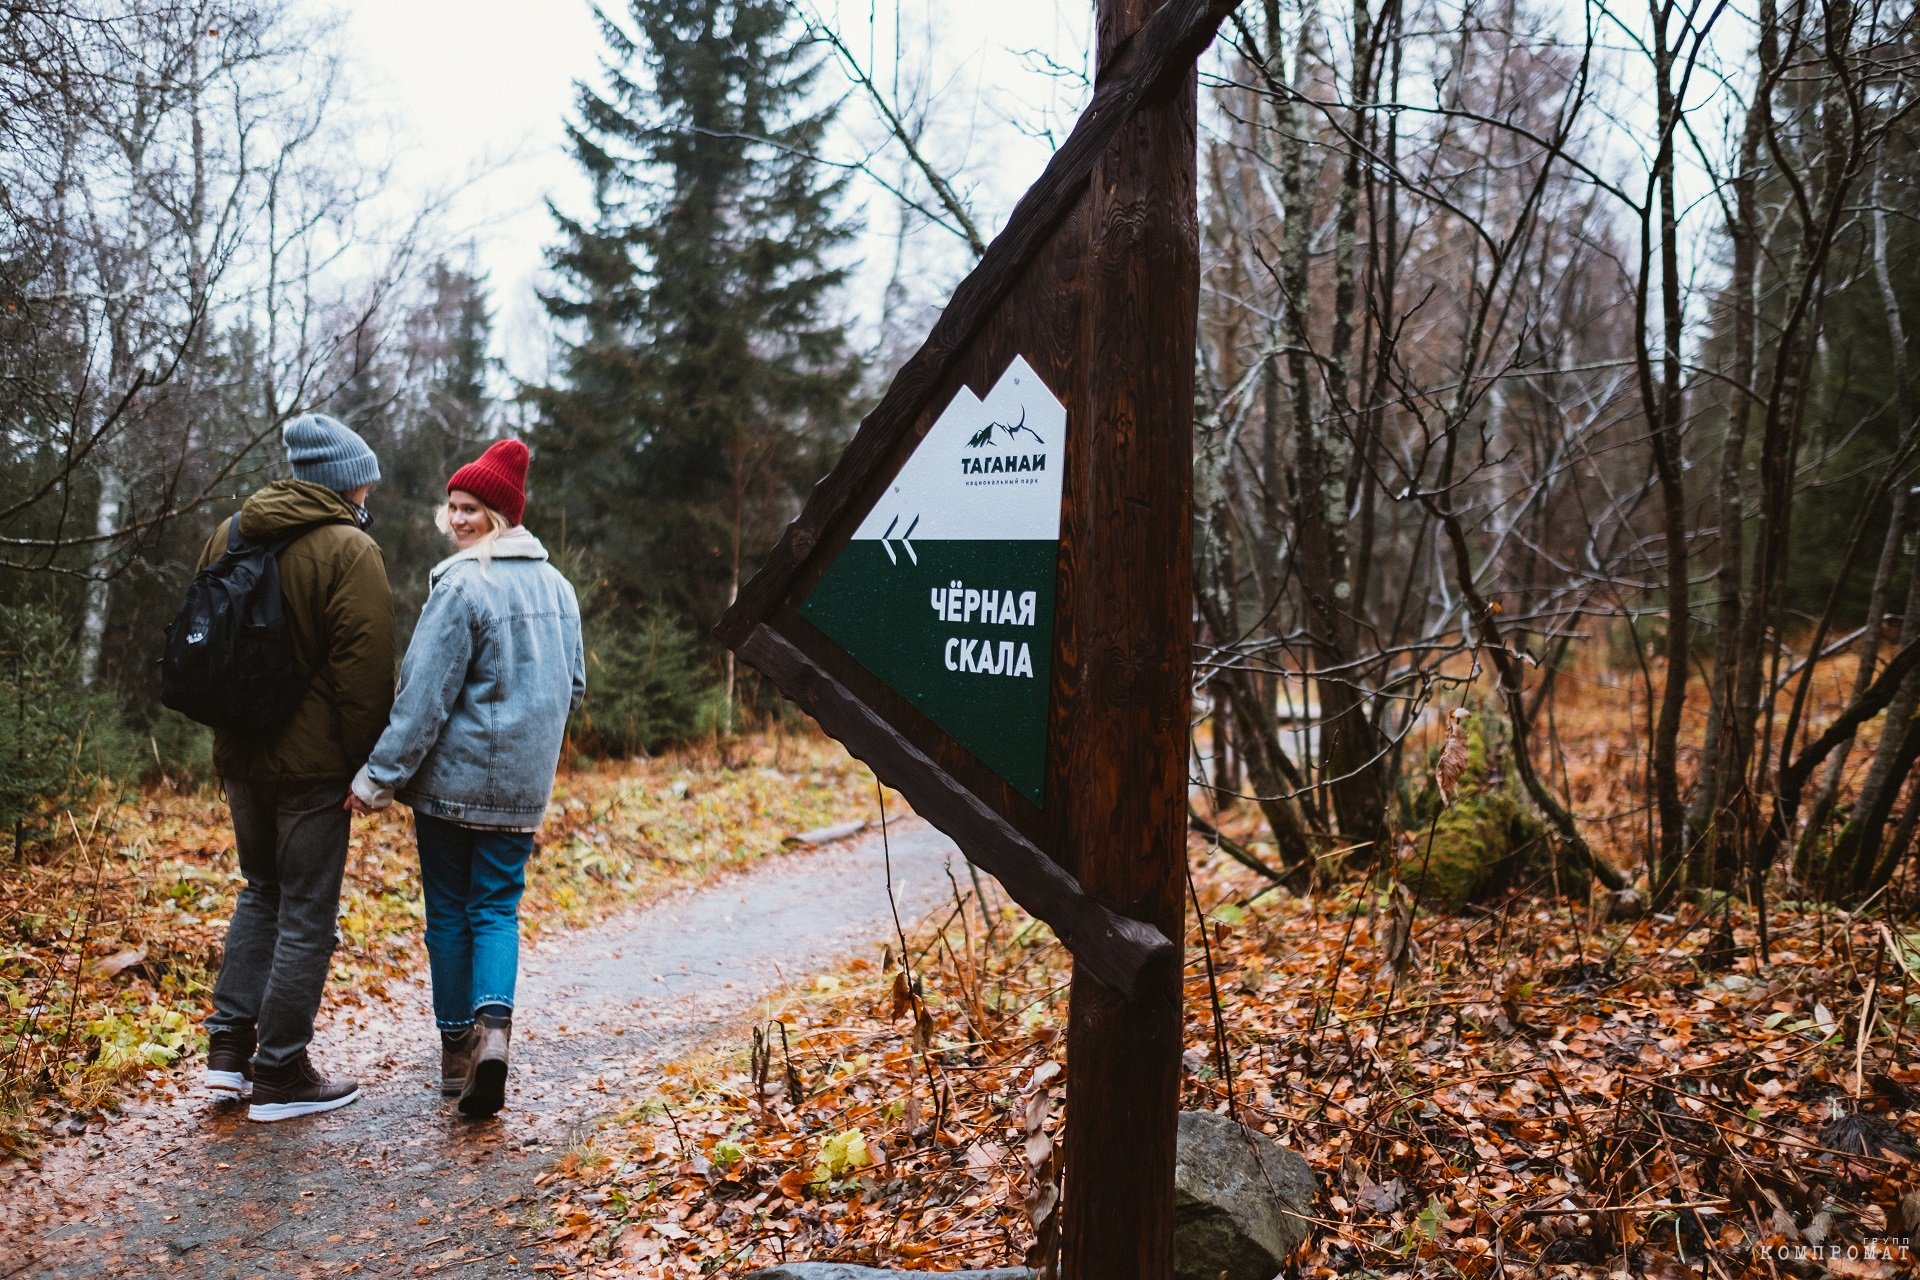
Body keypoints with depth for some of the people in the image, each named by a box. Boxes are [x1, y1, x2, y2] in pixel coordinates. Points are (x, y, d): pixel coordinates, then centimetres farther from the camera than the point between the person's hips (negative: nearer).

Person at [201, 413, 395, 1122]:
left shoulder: (227, 535, 10)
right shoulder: (348, 549, -14)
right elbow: (364, 671, -17)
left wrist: (231, 732, 20)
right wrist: (366, 766, -10)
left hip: (241, 753, 7)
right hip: (311, 762, -7)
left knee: (261, 891, 22)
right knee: (307, 915, 3)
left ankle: (228, 1045, 20)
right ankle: (280, 1075, 10)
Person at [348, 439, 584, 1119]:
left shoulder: (462, 585, -15)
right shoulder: (555, 584, 7)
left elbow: (424, 695, -17)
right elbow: (574, 687, 15)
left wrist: (381, 773, -11)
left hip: (451, 777, -5)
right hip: (523, 784, 5)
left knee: (449, 909, 10)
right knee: (497, 907, 10)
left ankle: (457, 1047, 18)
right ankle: (494, 1023, -12)